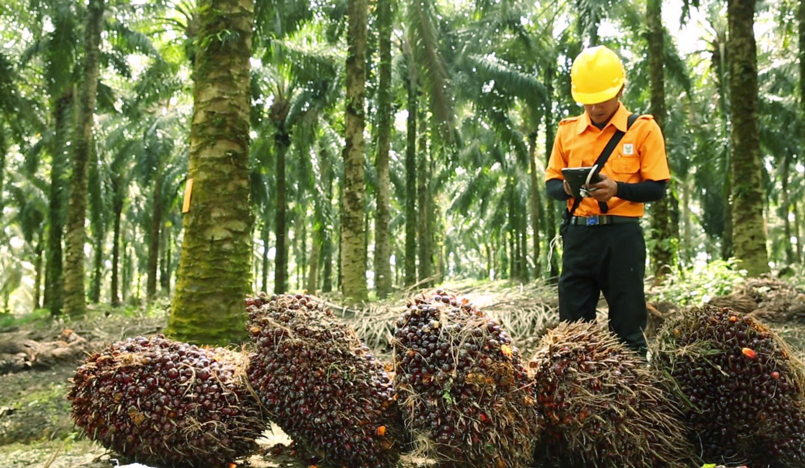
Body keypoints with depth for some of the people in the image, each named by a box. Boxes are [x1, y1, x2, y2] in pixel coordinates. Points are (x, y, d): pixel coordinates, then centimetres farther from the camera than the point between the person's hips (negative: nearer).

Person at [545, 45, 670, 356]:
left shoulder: (643, 129, 1)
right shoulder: (567, 130, 10)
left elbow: (657, 189, -2)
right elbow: (551, 183, 11)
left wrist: (618, 189, -20)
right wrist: (567, 188, -12)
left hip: (622, 235, -3)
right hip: (578, 234, 3)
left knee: (627, 327, 3)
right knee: (572, 325, 6)